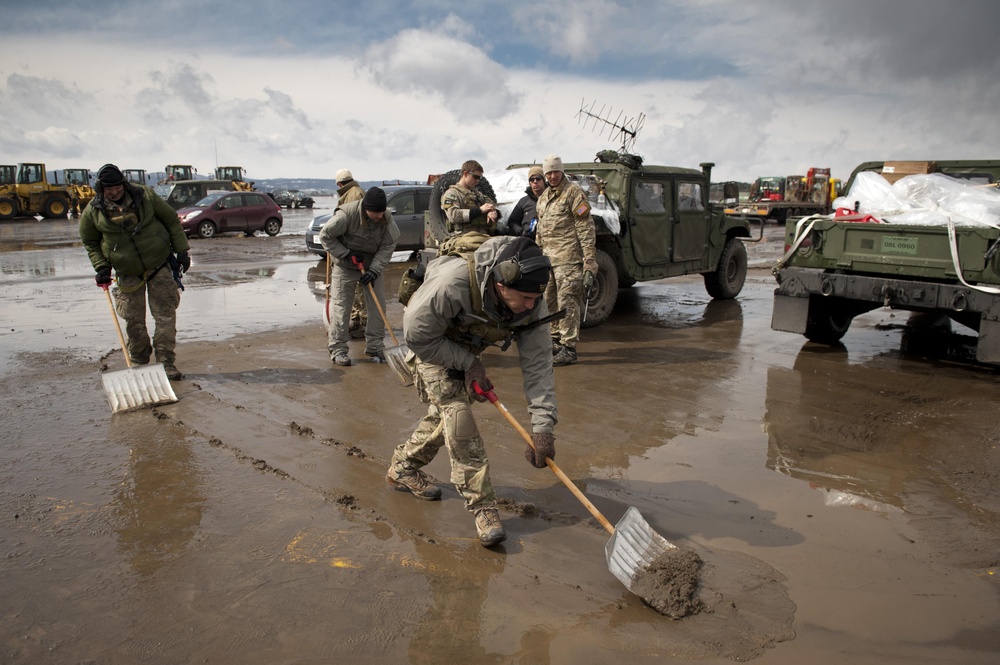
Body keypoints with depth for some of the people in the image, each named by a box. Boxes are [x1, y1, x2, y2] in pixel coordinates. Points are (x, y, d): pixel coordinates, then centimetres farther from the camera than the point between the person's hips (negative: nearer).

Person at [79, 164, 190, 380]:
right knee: (134, 321, 2)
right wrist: (101, 267, -2)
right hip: (128, 274, 1)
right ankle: (138, 362, 19)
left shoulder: (144, 195, -8)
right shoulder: (93, 211, -5)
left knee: (165, 315, -5)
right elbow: (90, 243, 10)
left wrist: (182, 250, -2)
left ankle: (167, 362, 0)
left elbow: (172, 221, 1)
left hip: (160, 266, -1)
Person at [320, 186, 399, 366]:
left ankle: (374, 347, 12)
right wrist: (346, 254, -20)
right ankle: (337, 349, 2)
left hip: (372, 266, 4)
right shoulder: (346, 214, -26)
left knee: (378, 304, 1)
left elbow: (387, 247, -12)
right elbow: (325, 235, -16)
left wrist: (374, 270, -23)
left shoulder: (387, 219, -15)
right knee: (340, 306, -6)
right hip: (345, 266, -4)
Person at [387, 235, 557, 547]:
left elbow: (537, 362, -25)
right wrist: (467, 364, -28)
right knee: (456, 411, -19)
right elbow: (418, 335, -30)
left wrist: (543, 425, -30)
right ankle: (482, 505, -14)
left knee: (444, 415, 12)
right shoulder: (453, 281, -44)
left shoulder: (531, 302, -28)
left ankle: (402, 469, 36)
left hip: (468, 349, 6)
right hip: (431, 344, -5)